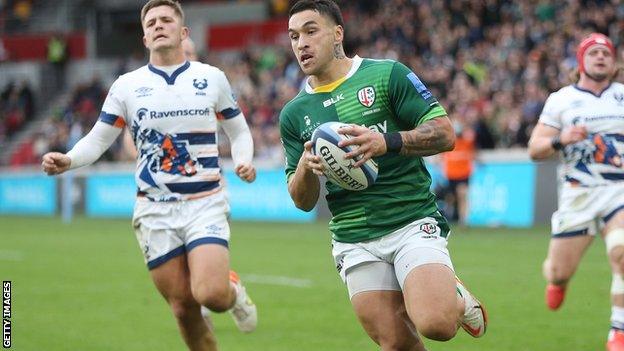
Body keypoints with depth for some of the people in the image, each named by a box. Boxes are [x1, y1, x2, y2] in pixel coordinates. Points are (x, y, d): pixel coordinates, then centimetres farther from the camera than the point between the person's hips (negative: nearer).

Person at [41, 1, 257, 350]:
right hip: (155, 211, 1)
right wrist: (68, 160, -15)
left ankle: (234, 291, 15)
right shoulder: (127, 85, 4)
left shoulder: (212, 77, 4)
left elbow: (239, 131, 14)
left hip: (205, 204, -1)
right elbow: (98, 139, 6)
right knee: (183, 309, 0)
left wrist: (244, 161, -7)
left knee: (211, 294, -22)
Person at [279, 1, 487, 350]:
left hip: (414, 222, -3)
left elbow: (445, 134, -5)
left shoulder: (388, 74, 0)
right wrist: (306, 167, -11)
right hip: (354, 240, 4)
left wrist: (385, 142, -20)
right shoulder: (294, 114, 11)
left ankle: (458, 299, 11)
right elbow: (303, 201, 11)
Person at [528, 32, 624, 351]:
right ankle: (556, 280, 44)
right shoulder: (561, 100, 3)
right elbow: (534, 150, 0)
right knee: (560, 271, 4)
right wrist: (561, 140, -18)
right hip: (577, 195, 0)